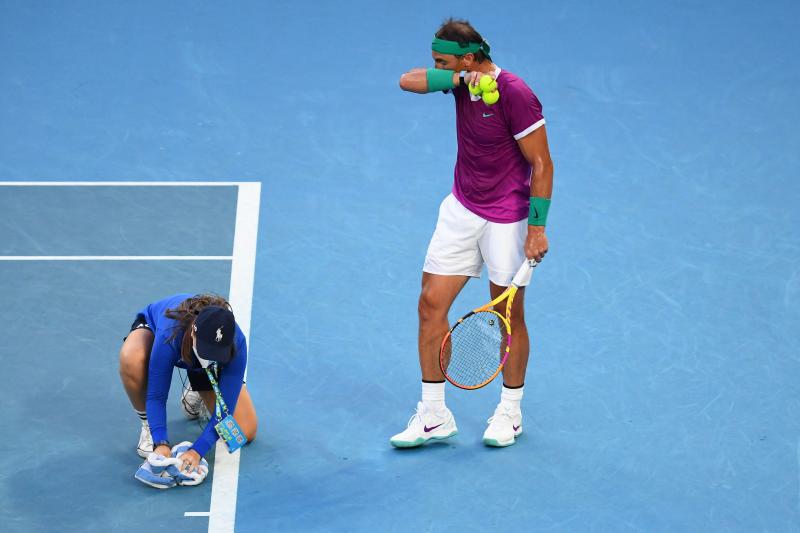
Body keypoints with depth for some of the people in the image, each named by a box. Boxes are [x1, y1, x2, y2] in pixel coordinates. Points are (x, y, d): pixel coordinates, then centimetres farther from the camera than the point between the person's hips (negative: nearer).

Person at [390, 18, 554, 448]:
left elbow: (541, 164, -17)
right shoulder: (463, 79, -1)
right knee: (431, 303, 1)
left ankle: (510, 412, 25)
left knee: (509, 315, 6)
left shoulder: (515, 95, -20)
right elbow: (409, 81, -13)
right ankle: (433, 416, 8)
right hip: (461, 210, 7)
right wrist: (459, 78, -26)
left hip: (506, 219, -7)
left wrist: (537, 227, -20)